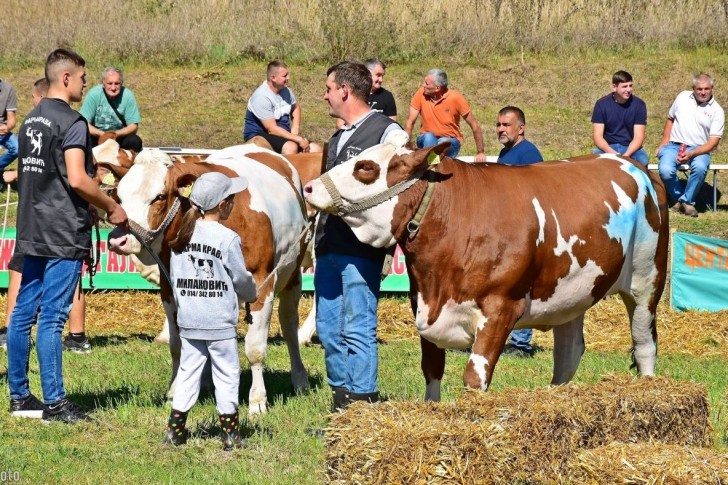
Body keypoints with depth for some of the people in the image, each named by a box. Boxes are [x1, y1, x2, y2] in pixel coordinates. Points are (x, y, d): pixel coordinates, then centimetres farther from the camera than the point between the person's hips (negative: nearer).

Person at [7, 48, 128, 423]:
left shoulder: (31, 120, 14)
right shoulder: (72, 122, -13)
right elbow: (77, 179, -22)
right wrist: (113, 207, -8)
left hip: (31, 232, 8)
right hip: (64, 234, -8)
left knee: (24, 312, 10)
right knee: (52, 317, -8)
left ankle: (19, 396, 17)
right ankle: (54, 402, -5)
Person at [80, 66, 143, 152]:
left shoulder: (128, 96, -14)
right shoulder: (94, 94, -17)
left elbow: (133, 126, -11)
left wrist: (117, 133, -31)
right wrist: (102, 134, -35)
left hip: (120, 136, 1)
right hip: (97, 135, -1)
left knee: (135, 141, -27)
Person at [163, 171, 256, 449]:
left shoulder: (182, 236, 3)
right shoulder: (228, 239, -13)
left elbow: (174, 277, 9)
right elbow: (241, 279, -5)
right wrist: (251, 294, 16)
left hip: (188, 322, 5)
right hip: (221, 323, -5)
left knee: (187, 374, 12)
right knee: (227, 376, 4)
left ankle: (175, 432, 13)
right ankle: (230, 435, 7)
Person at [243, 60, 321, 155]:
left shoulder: (285, 90, 1)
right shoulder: (261, 97, -23)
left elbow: (296, 108, 22)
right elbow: (272, 129, -26)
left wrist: (295, 131, 4)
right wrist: (298, 139, -26)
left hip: (283, 134, 8)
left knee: (316, 149, -9)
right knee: (290, 147, -36)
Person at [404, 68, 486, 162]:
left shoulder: (455, 98, -15)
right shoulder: (421, 94, -11)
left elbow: (475, 126, -7)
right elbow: (410, 122, -5)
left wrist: (480, 153, -6)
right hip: (427, 140, 1)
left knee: (443, 143, -35)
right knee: (428, 137, -33)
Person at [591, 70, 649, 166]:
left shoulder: (639, 104, -4)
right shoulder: (601, 104, -5)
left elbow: (638, 136, -8)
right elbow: (597, 135, -8)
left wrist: (626, 155, -27)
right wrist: (612, 153, -28)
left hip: (631, 147, 0)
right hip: (608, 147, 0)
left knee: (643, 160, -33)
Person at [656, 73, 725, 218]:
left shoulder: (717, 111, -1)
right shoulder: (683, 97, 9)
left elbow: (714, 141, -7)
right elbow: (670, 119, 21)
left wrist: (691, 154, -22)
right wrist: (663, 143, 8)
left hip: (699, 149, -2)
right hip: (673, 146, 2)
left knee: (700, 167, -37)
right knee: (665, 170, -30)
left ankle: (687, 201, -13)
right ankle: (677, 198, -1)